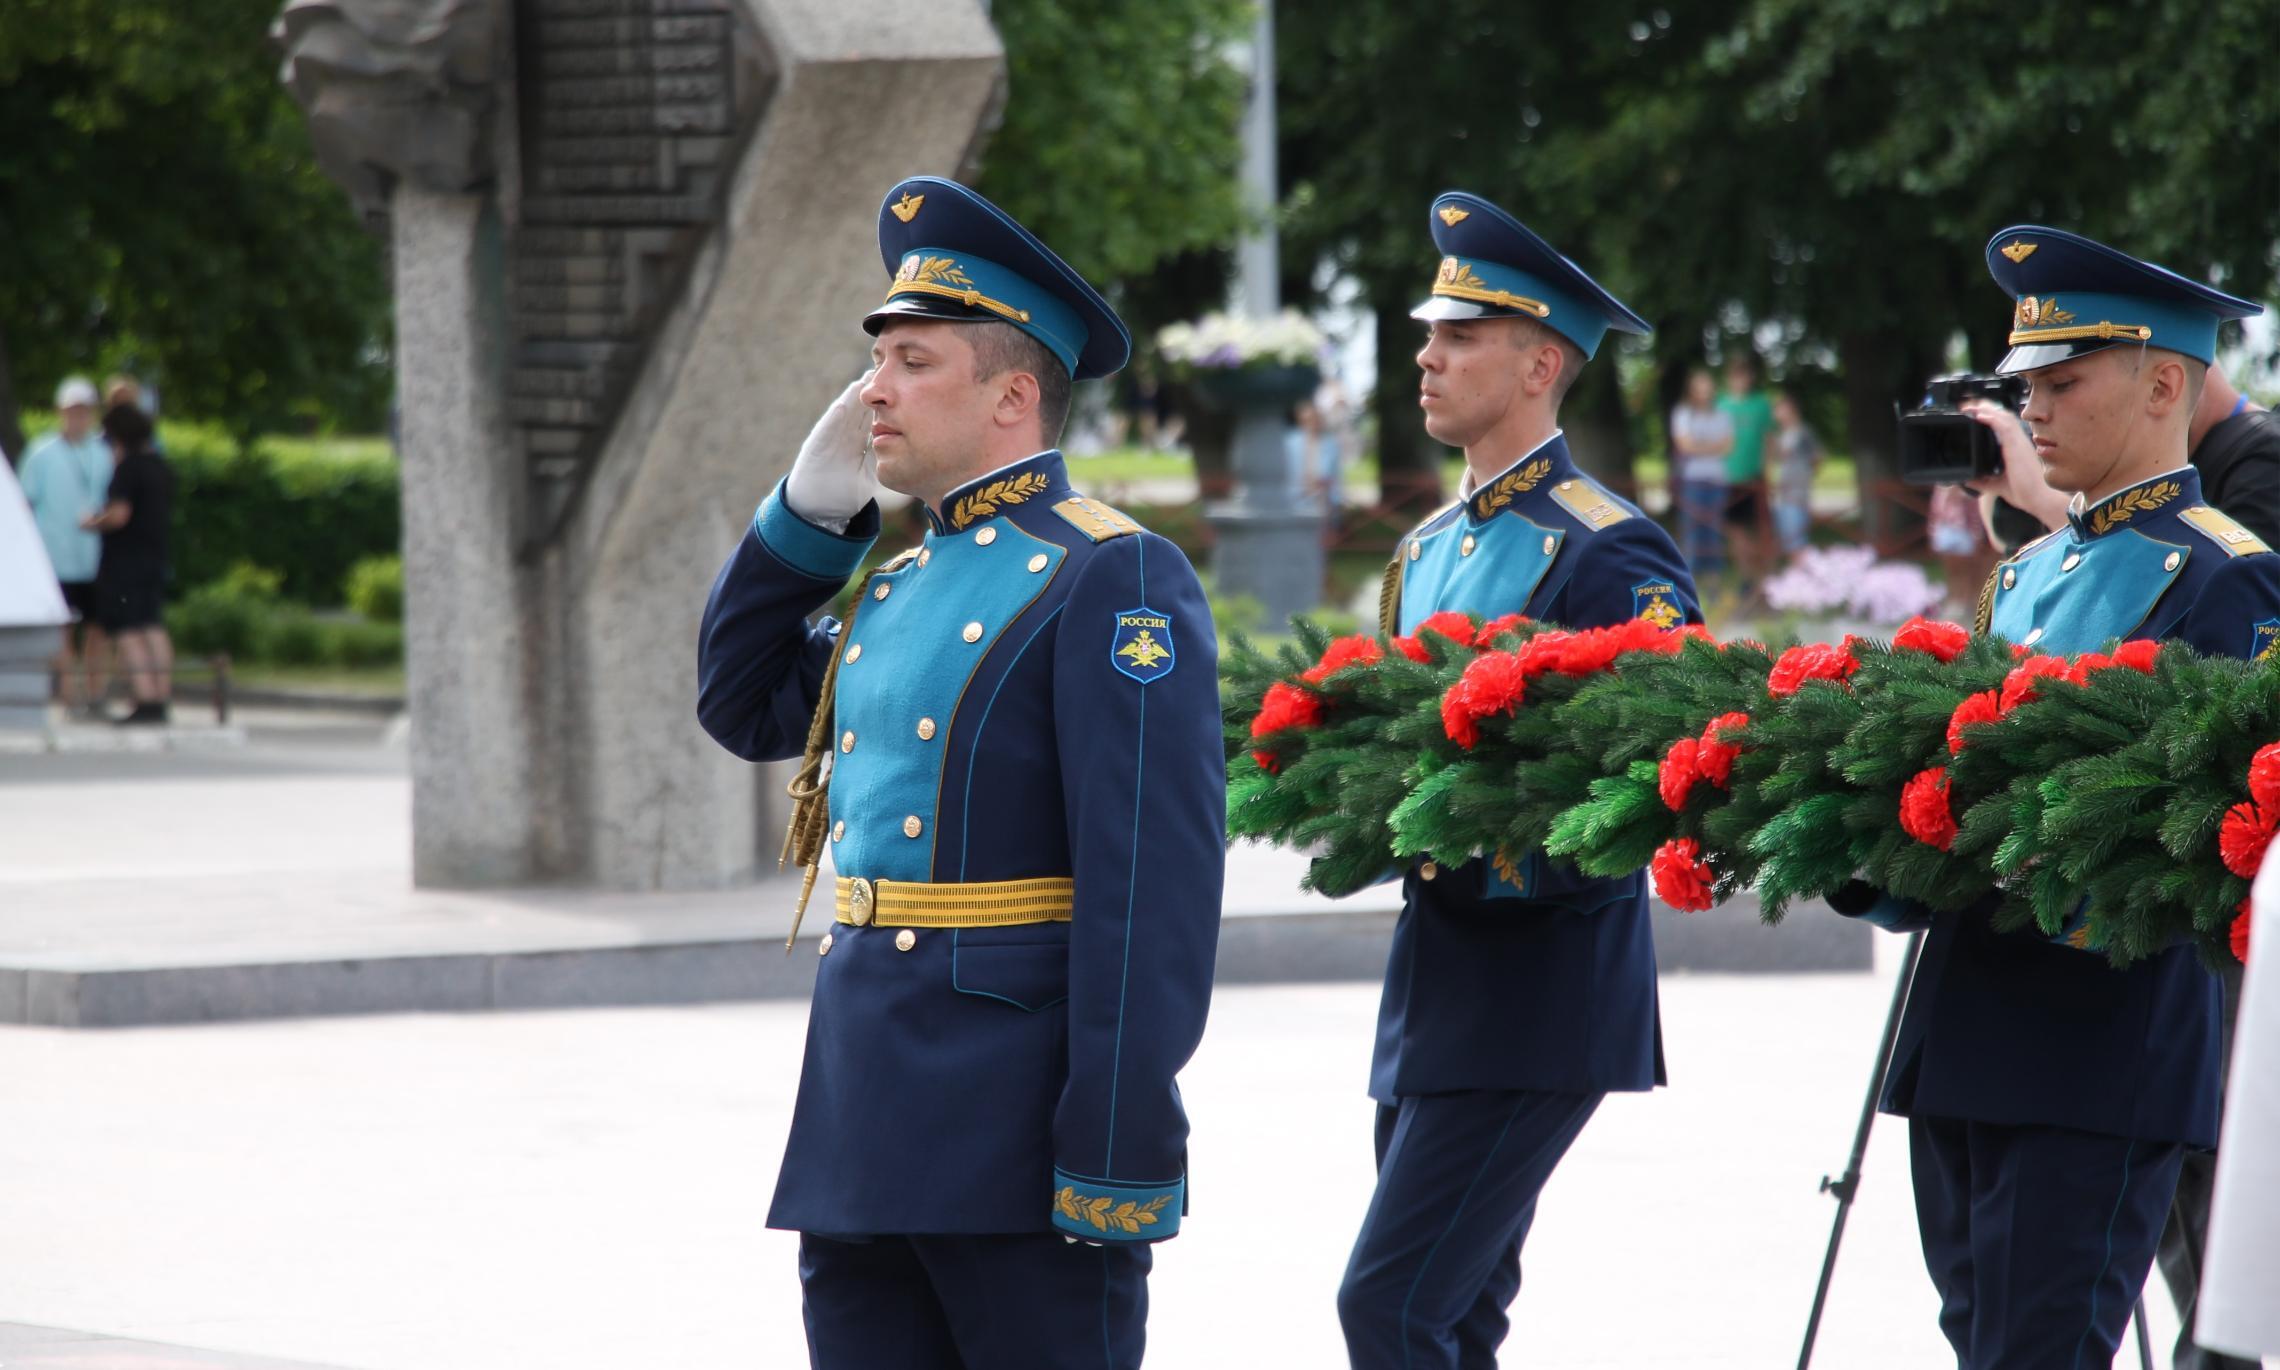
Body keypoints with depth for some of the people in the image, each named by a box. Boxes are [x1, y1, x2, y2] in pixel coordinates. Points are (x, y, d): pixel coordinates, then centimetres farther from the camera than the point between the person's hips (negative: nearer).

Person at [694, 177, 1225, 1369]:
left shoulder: (1116, 581, -10)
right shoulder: (897, 586, 16)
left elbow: (1158, 882, -16)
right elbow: (743, 706, 30)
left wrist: (1116, 1151, -22)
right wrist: (807, 510, 17)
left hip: (1019, 1129, -8)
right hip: (866, 1126, 8)